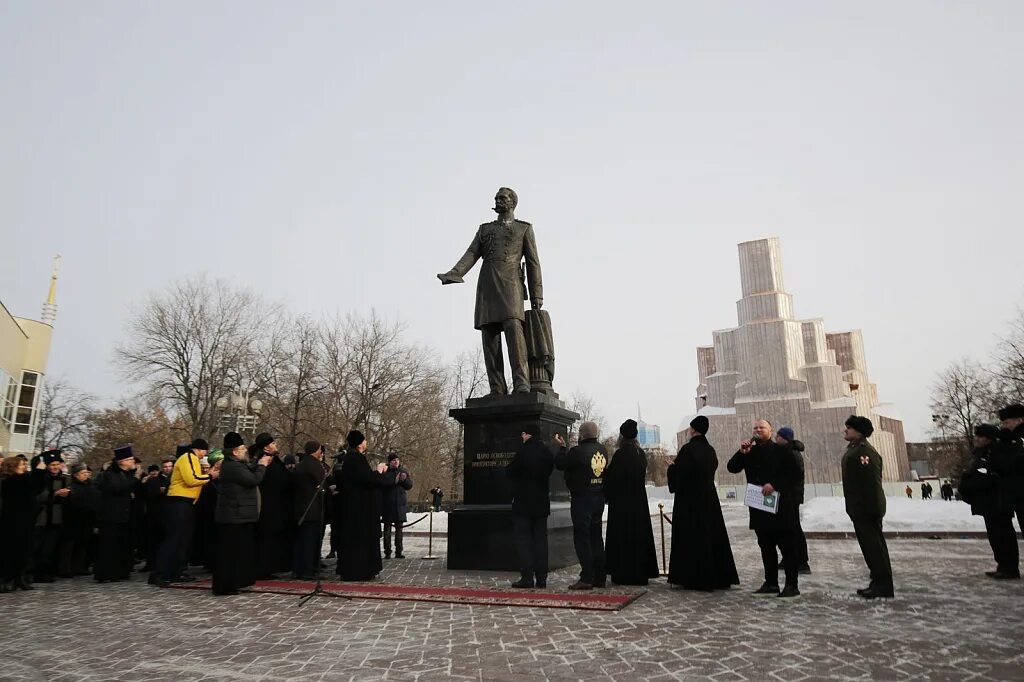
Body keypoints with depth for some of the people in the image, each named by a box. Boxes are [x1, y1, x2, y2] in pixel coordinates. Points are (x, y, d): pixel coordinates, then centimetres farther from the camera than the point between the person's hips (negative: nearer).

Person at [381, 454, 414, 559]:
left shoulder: (404, 471, 9)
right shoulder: (385, 472, -4)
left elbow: (410, 486, 8)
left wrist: (405, 480, -12)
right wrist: (394, 481, -25)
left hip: (400, 504, 4)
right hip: (387, 503, -3)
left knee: (399, 527, 7)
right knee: (387, 527, -1)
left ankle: (398, 552, 13)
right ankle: (387, 552, 3)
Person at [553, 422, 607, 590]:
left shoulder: (578, 451, -16)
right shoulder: (602, 450, 6)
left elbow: (560, 464, -8)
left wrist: (562, 447, 8)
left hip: (582, 499, -7)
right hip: (599, 498, 7)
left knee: (582, 538, -2)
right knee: (596, 538, 14)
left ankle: (586, 578, -4)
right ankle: (600, 577, 18)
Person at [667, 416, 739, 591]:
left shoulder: (688, 449, -16)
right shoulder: (710, 450, 7)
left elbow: (677, 473, -17)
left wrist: (671, 466, 5)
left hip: (689, 499, -7)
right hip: (709, 499, 7)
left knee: (692, 538, 0)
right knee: (712, 535, 12)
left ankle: (694, 578, 3)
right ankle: (719, 576, 18)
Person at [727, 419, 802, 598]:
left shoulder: (781, 451, -3)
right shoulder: (749, 452, 13)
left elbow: (795, 474, -10)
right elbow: (732, 468, 6)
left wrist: (775, 485, -19)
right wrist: (742, 453, -9)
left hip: (782, 507, -6)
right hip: (759, 508, 6)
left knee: (787, 546, -1)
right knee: (766, 546, 11)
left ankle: (792, 585, 4)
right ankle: (771, 583, 20)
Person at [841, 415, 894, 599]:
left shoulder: (866, 452, -17)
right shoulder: (853, 450, 16)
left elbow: (872, 483, -23)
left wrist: (873, 508, -25)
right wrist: (852, 507, 22)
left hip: (867, 509, -10)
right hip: (859, 509, 11)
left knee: (875, 546, -5)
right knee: (869, 546, 14)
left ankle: (884, 587, 0)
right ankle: (878, 583, 20)